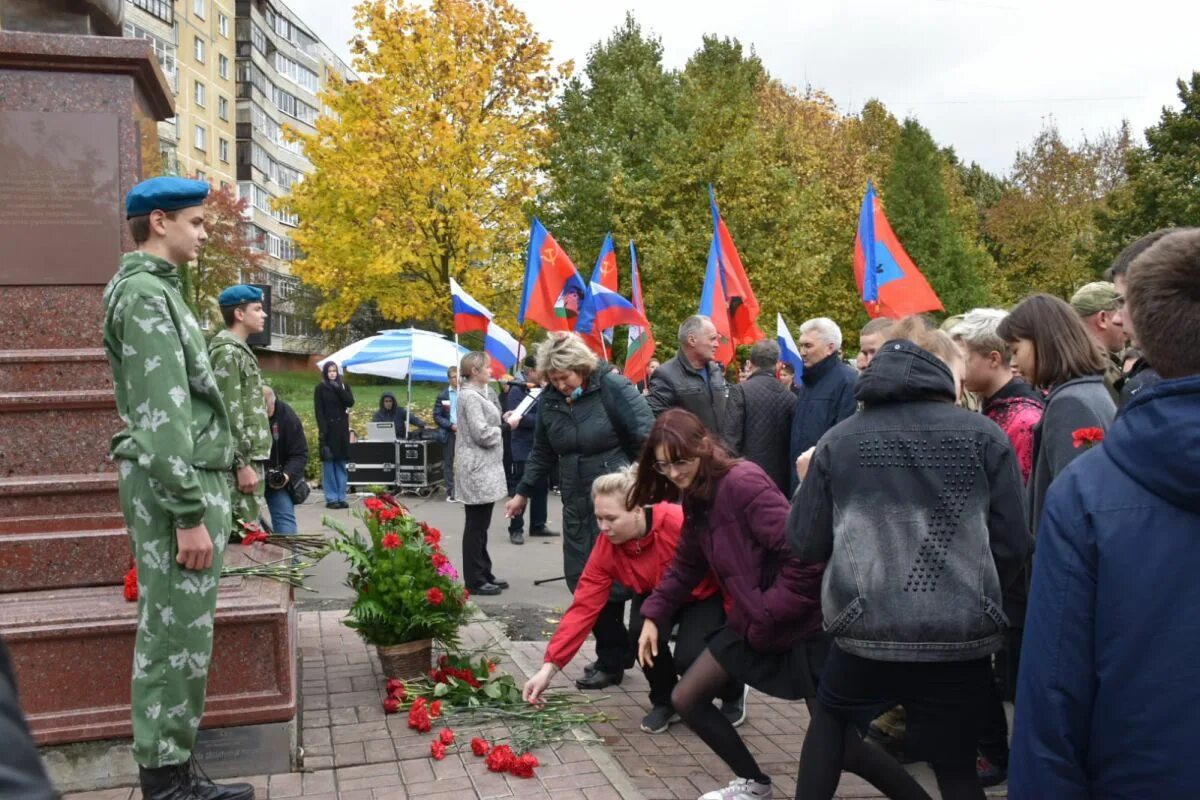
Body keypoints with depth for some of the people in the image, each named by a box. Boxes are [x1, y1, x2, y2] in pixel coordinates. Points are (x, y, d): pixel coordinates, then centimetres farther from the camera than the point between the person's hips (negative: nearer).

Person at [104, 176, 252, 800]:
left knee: (173, 634, 13)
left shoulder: (153, 287, 19)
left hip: (188, 477, 10)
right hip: (175, 484, -10)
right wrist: (189, 512, -21)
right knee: (176, 637, -4)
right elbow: (160, 416, -20)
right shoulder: (145, 293, -13)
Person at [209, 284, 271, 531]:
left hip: (250, 456, 10)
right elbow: (230, 415, -18)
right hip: (242, 459, -10)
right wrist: (242, 464, -20)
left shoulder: (238, 350, 19)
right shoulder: (227, 352, -12)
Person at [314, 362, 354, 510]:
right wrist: (322, 430, -13)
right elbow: (318, 410, -5)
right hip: (328, 429, -3)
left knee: (341, 464, 4)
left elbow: (350, 402, -3)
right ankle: (331, 499, -1)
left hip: (342, 429, 4)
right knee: (329, 464, -3)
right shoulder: (320, 388, 1)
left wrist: (339, 389, -13)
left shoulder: (343, 386, 12)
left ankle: (341, 497, 8)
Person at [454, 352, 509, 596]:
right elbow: (482, 434, -20)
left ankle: (483, 574, 23)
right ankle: (474, 580, 2)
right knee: (476, 526, -4)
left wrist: (504, 421, 3)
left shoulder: (478, 393, 17)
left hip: (483, 467, 10)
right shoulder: (470, 396, -15)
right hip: (477, 468, -10)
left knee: (480, 525, 15)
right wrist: (505, 428, -5)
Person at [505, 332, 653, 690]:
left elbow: (648, 438, -12)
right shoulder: (549, 399, 5)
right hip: (576, 503, 6)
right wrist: (523, 492, 17)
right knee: (582, 580, 6)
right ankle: (614, 653, 20)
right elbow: (542, 452, 17)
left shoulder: (613, 387, -12)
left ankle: (611, 662, 11)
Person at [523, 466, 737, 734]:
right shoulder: (605, 549, -21)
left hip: (706, 596, -4)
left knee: (689, 658, -25)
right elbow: (583, 607, -21)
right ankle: (665, 702, 3)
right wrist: (549, 666, -28)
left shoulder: (678, 523, -37)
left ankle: (733, 692, 12)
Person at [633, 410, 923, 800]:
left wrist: (768, 613, -20)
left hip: (802, 626, -9)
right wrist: (654, 615, 10)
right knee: (686, 699, 10)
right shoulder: (696, 497, 5)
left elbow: (804, 555, -29)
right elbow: (685, 566, 17)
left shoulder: (742, 482, -23)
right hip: (751, 626, 9)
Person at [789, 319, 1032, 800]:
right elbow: (1012, 545, 0)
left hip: (866, 631, 1)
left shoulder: (839, 440, 1)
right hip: (961, 637, 0)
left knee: (831, 716, 29)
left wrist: (809, 484, 23)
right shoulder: (984, 436, -1)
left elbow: (805, 544, 3)